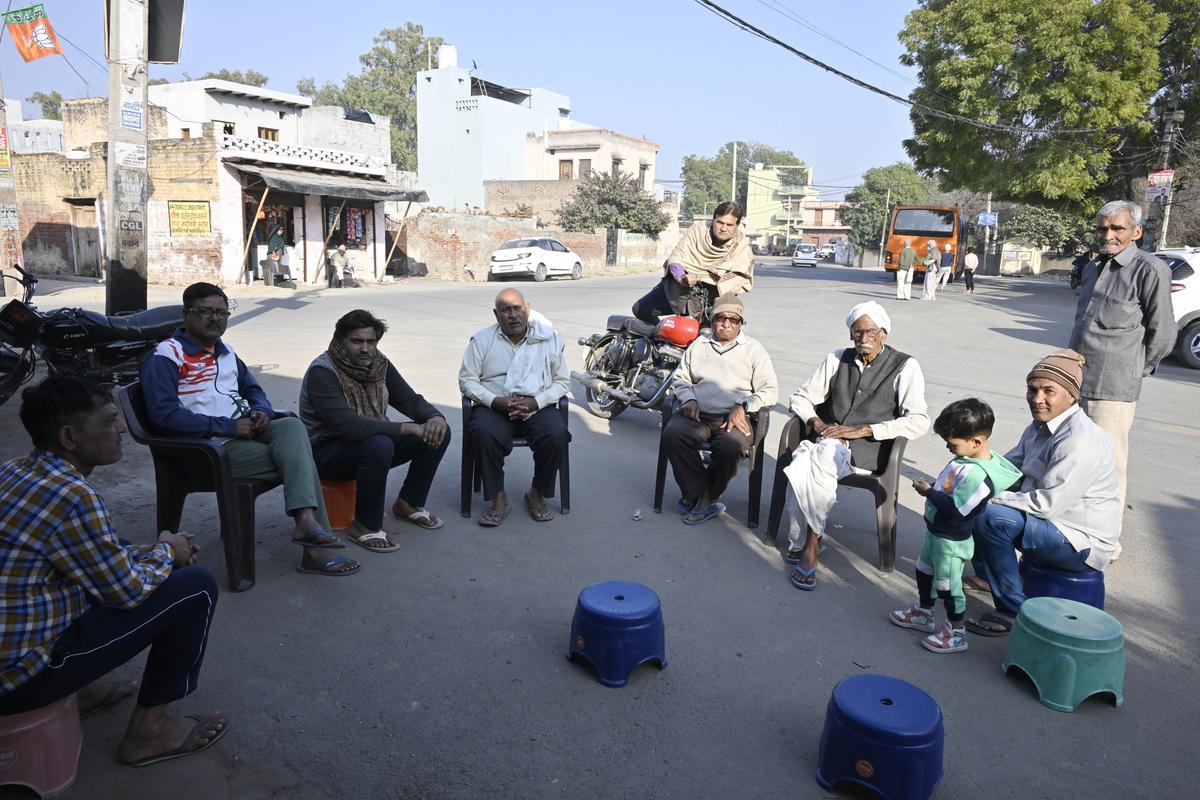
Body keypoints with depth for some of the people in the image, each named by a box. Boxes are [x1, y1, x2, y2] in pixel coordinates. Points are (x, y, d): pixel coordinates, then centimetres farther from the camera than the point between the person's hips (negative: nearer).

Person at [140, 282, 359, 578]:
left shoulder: (225, 350, 20)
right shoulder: (166, 356, -5)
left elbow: (253, 389, 28)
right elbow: (164, 415, -17)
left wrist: (261, 411, 2)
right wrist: (228, 426, -19)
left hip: (243, 430, 7)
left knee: (292, 426, -25)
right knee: (298, 459, -21)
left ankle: (306, 520, -36)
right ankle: (315, 550, -18)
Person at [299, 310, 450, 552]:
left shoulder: (378, 363, -1)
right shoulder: (322, 371, -23)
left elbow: (409, 400, 1)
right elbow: (347, 425, -36)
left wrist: (435, 417, -23)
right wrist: (408, 428, -37)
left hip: (372, 441, 7)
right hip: (326, 451, -7)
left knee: (438, 432, -7)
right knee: (379, 446, -39)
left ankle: (408, 504, 11)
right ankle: (365, 527, -18)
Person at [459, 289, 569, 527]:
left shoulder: (548, 338, 8)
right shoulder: (481, 340, 8)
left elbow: (562, 381, 8)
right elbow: (467, 380, 3)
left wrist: (535, 402, -11)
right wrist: (496, 401, -15)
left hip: (537, 406, 1)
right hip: (493, 406, 0)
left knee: (556, 434, -30)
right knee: (485, 433, -34)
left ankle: (537, 494, -7)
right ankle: (498, 498, -15)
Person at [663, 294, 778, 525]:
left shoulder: (753, 350, 12)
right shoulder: (699, 344, 21)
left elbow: (770, 392, 6)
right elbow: (681, 378, 24)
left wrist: (743, 407, -10)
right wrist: (688, 400, 3)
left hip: (734, 418, -2)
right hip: (698, 414, 3)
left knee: (731, 446, -36)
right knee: (672, 434, -29)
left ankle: (705, 498, -11)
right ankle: (701, 497, -20)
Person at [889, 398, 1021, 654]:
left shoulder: (977, 474, -32)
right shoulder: (967, 459, -2)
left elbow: (955, 508, -32)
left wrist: (928, 491, -22)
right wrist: (933, 487, -2)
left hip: (951, 541, -10)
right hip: (936, 531, 10)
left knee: (947, 586, 6)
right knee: (924, 571, 26)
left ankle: (956, 633, 23)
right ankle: (923, 613, 45)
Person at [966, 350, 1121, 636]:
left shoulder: (1081, 441, -26)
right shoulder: (1040, 426, 4)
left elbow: (1046, 504, -29)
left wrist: (989, 498, -20)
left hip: (1082, 543, -9)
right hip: (1051, 521, 9)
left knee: (991, 518, -27)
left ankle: (1013, 612, -15)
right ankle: (984, 575, 19)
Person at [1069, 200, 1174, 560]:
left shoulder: (1150, 270, -8)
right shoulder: (1092, 269, 16)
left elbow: (1162, 335, -6)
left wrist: (1130, 370, 1)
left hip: (1112, 388, -8)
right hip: (1074, 381, 8)